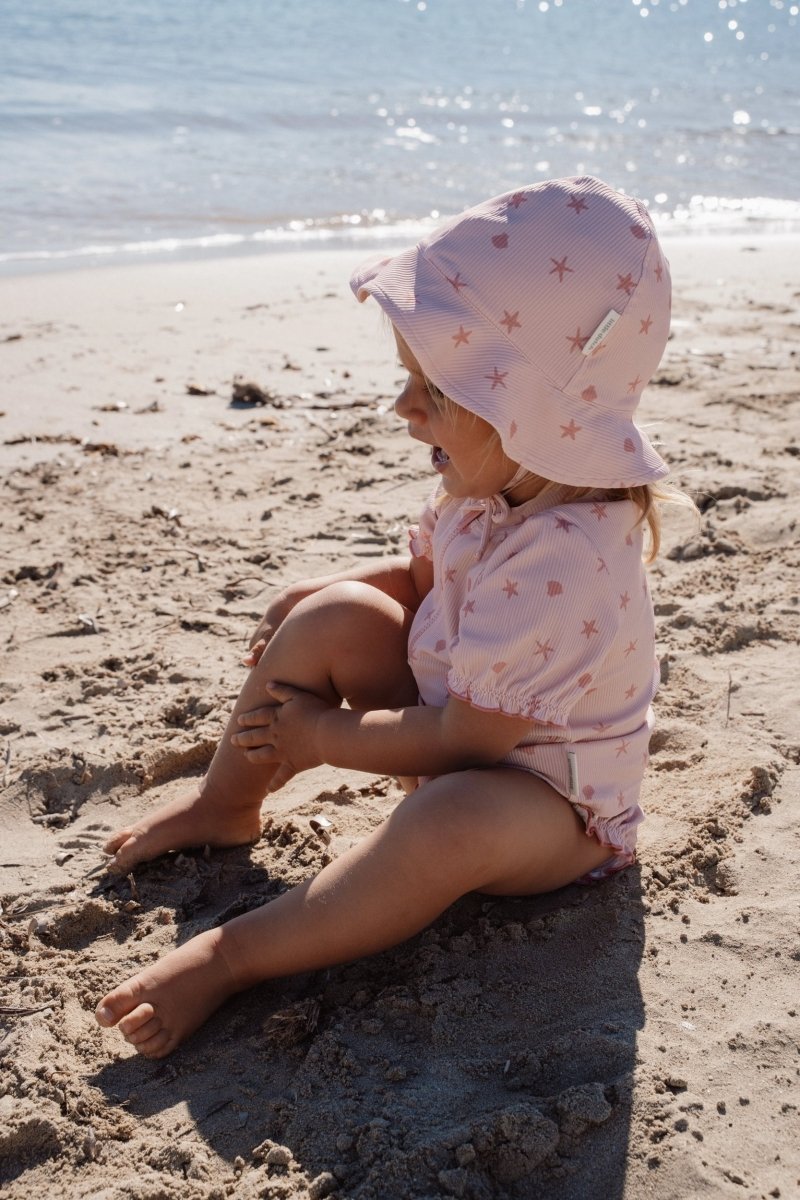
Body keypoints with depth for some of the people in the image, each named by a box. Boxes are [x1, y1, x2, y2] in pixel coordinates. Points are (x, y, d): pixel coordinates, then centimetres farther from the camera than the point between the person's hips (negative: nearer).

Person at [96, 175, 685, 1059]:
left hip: (550, 805, -8)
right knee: (333, 618, -7)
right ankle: (226, 805, 12)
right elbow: (425, 575, 14)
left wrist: (320, 735, -17)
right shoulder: (486, 486, -8)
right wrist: (324, 594, -3)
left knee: (450, 822, -41)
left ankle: (231, 955, -27)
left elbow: (460, 739, -30)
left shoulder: (560, 559, -36)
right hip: (464, 726, 9)